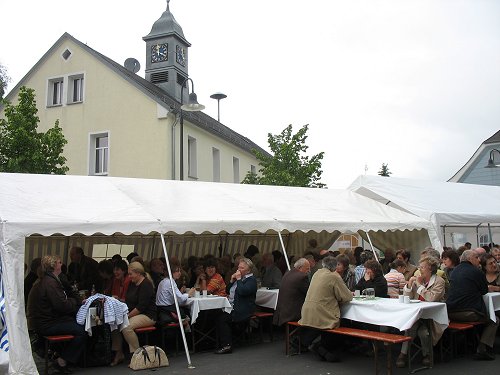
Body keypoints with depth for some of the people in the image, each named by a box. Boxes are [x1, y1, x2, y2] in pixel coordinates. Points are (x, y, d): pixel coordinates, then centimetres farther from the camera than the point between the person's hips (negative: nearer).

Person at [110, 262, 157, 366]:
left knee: (126, 326, -31)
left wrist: (128, 315, -20)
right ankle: (118, 354, -4)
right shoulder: (132, 283, 13)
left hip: (148, 315, -9)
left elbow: (141, 307, -21)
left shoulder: (146, 285, -15)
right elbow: (128, 301, 19)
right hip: (134, 314, 9)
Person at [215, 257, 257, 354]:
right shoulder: (237, 278, 21)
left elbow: (242, 291, -23)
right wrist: (232, 280, 8)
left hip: (242, 311, -8)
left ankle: (227, 346, -18)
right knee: (217, 314, -16)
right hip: (231, 307, 8)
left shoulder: (251, 280, -5)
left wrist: (238, 279, -13)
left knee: (222, 318, -24)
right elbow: (227, 291, 23)